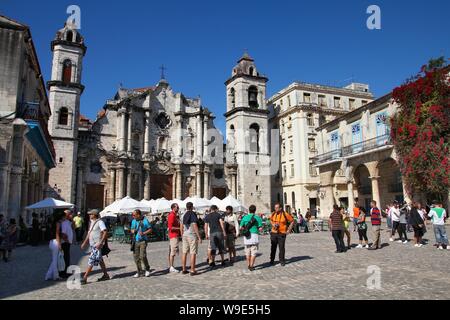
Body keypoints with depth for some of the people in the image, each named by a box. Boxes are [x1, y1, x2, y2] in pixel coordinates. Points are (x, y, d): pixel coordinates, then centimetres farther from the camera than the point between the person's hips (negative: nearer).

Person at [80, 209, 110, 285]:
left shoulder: (100, 222, -13)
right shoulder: (91, 222, 15)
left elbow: (105, 232, -20)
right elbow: (89, 233, 23)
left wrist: (100, 242, -26)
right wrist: (85, 242, 19)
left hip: (97, 245, -9)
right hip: (92, 244, 9)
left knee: (91, 261, -8)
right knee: (100, 260, 14)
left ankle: (84, 278, -5)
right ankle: (106, 275, 23)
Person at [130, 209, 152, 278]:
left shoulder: (145, 221, -5)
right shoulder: (133, 221, 11)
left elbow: (150, 229, -1)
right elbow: (132, 229, 21)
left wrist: (144, 233, -16)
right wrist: (132, 231, -2)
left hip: (143, 241, -5)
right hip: (136, 241, 5)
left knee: (142, 256, -12)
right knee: (136, 257, 5)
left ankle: (147, 269, 10)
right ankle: (139, 272, 17)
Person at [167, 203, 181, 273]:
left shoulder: (175, 215, 16)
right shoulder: (172, 215, -15)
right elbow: (170, 227, -22)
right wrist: (179, 228, -17)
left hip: (176, 235, 10)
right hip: (174, 236, -10)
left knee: (171, 252, 13)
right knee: (173, 252, -7)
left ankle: (170, 266, 18)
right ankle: (171, 267, -2)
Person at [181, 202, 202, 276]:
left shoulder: (184, 215, 9)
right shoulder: (193, 214, -10)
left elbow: (182, 226, 13)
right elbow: (195, 226, -16)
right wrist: (199, 237, -13)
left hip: (185, 235, 7)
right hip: (192, 235, -7)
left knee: (184, 253, 10)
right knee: (193, 253, -3)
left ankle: (184, 269, 16)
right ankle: (192, 271, -2)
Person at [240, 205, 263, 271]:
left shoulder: (244, 217, 6)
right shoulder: (257, 218, -1)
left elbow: (241, 228, 3)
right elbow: (260, 229, -6)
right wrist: (259, 230, 16)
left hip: (247, 236, 3)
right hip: (254, 235, -3)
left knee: (247, 252, 15)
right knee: (254, 252, 2)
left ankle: (248, 265, 22)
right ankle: (251, 266, 0)